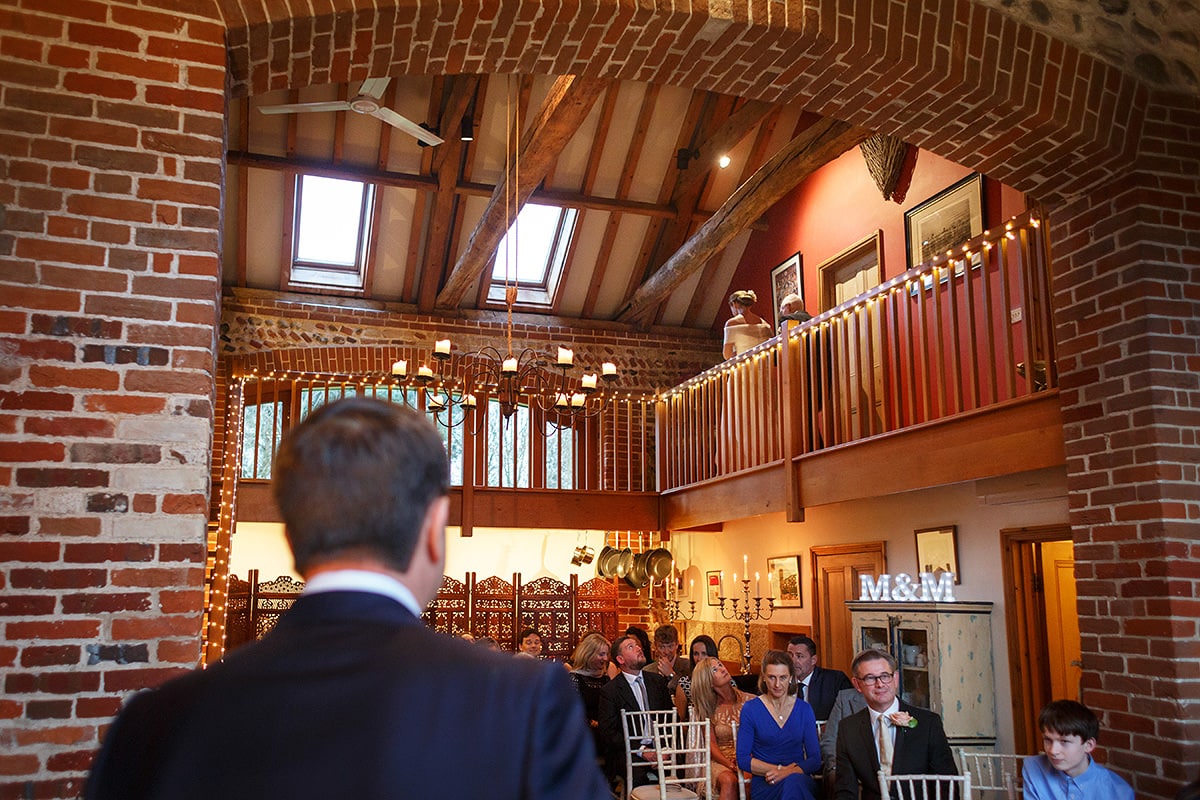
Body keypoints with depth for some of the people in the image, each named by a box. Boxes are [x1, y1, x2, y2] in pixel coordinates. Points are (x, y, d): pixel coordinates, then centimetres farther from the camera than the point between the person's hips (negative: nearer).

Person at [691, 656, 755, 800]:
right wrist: (729, 764, -18)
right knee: (729, 781, -35)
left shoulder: (749, 700, 3)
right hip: (721, 760, 0)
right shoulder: (708, 709, 6)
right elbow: (712, 745, 1)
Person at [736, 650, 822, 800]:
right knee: (790, 783, -37)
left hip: (800, 780, 2)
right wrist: (779, 769, -10)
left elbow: (815, 760, 6)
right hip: (764, 785, -2)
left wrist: (788, 772, -13)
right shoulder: (750, 709, 3)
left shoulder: (804, 709, 9)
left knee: (793, 782, -36)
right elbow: (743, 759, 1)